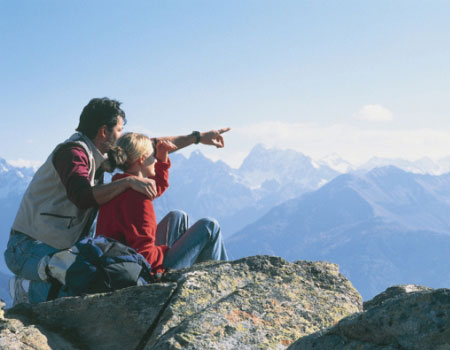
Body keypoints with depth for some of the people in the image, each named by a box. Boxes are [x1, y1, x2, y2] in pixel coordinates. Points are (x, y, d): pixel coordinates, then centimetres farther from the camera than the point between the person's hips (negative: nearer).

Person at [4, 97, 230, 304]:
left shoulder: (100, 151, 11)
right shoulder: (73, 152, -17)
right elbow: (83, 197, -34)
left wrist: (198, 138, 22)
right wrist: (129, 181, -34)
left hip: (62, 248, 10)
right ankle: (36, 293, -5)